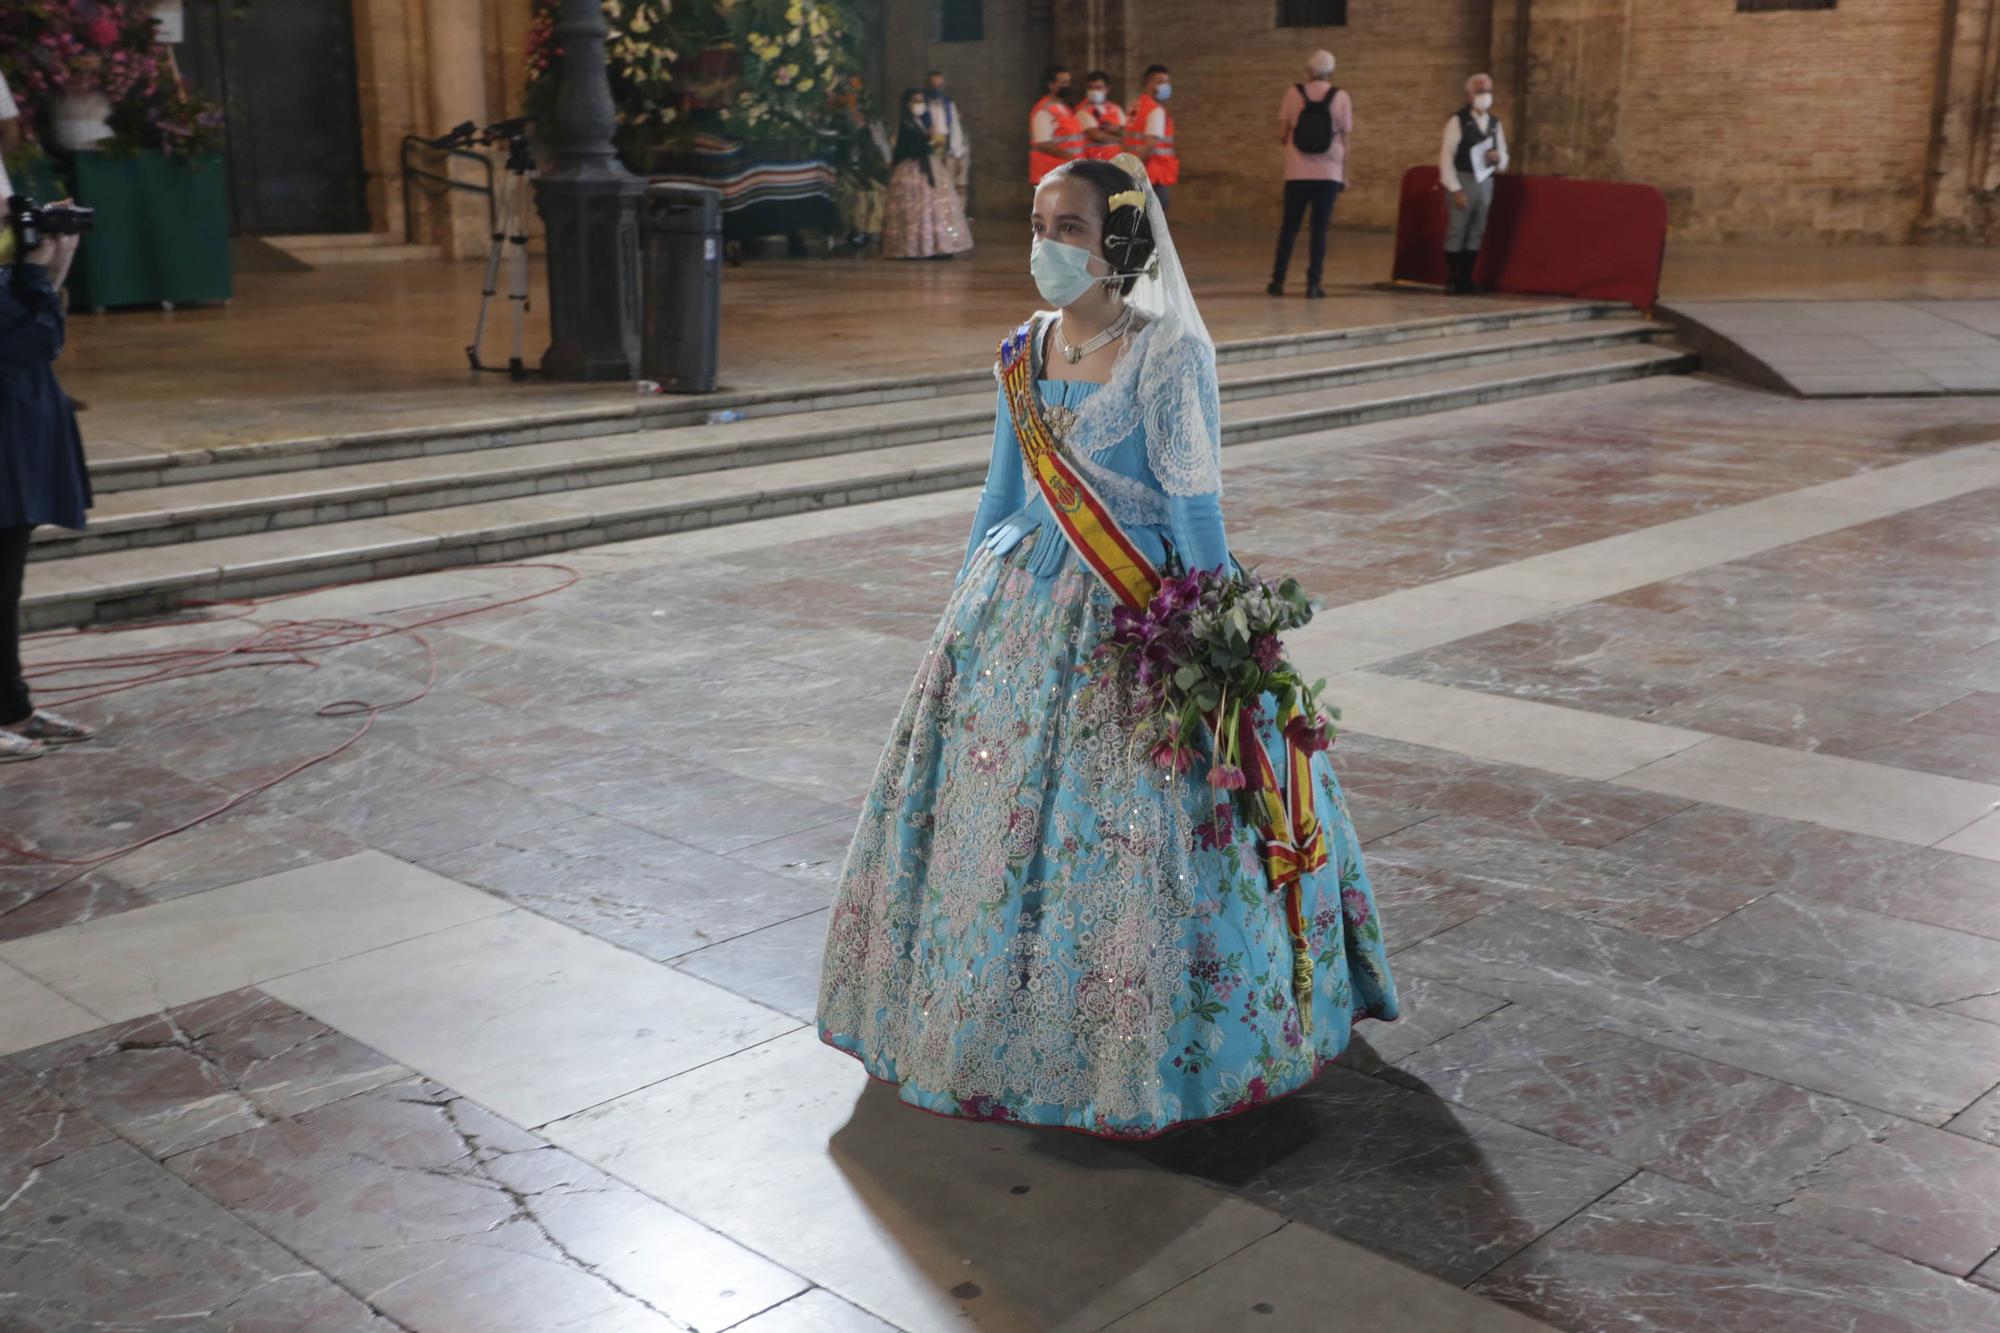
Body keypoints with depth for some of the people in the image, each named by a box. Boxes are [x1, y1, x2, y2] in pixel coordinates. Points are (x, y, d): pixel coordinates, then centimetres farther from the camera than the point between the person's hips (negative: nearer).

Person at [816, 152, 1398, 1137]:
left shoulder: (1168, 355, -13)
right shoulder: (1021, 354, 6)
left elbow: (1197, 510, -13)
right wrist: (969, 606, 17)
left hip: (1136, 614, -6)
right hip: (1024, 609, 7)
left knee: (1127, 832, -3)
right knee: (990, 809, 11)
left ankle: (1138, 1050, 15)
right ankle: (1000, 1011, 31)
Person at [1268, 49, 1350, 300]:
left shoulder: (1293, 93, 0)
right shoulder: (1341, 97, -1)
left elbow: (1282, 134, 0)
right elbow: (1344, 140, 0)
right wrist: (1345, 175, 8)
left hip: (1297, 173, 1)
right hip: (1329, 174, -1)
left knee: (1289, 226, 9)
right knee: (1319, 228, 2)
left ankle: (1277, 280, 9)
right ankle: (1313, 283, -1)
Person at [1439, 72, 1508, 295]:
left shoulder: (1495, 123, 12)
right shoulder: (1458, 120, -5)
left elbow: (1504, 159, 17)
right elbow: (1446, 157, -9)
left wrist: (1498, 158, -8)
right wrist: (1455, 189, -15)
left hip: (1486, 182, 5)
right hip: (1463, 181, -5)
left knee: (1476, 233, 6)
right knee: (1457, 232, -5)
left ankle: (1466, 280, 11)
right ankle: (1452, 281, 2)